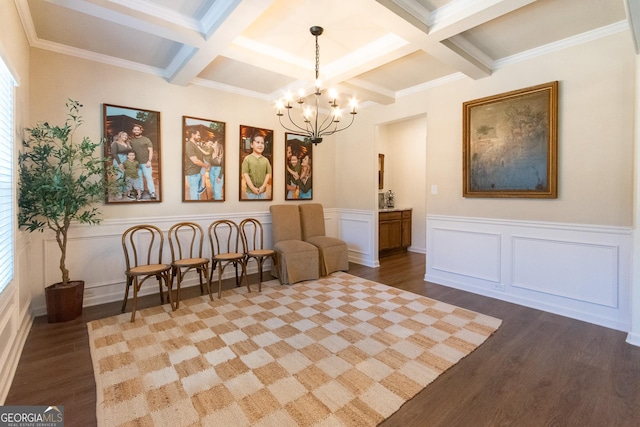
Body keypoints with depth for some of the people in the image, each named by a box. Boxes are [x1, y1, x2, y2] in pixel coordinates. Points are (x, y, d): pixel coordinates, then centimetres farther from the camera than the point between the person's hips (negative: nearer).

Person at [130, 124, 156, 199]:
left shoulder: (146, 140, 2)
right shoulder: (131, 140, 12)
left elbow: (150, 151, -3)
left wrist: (149, 161, -12)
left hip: (145, 163, -4)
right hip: (136, 163, 4)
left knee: (148, 177, -8)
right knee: (138, 178, 8)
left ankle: (152, 193, -8)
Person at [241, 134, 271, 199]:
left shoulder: (265, 160, 3)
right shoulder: (247, 158, -5)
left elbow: (268, 174, 2)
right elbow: (245, 174, -9)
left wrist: (263, 186, -10)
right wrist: (252, 188, -15)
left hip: (262, 191, 3)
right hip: (251, 191, -3)